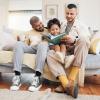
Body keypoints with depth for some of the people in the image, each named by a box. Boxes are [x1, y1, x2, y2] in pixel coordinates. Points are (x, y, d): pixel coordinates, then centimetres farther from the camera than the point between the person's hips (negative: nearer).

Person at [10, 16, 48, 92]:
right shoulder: (29, 33, 29)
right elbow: (26, 44, 19)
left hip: (43, 47, -2)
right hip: (31, 48, 2)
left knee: (43, 44, -39)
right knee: (19, 44, -29)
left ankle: (37, 78, -46)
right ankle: (17, 77, -38)